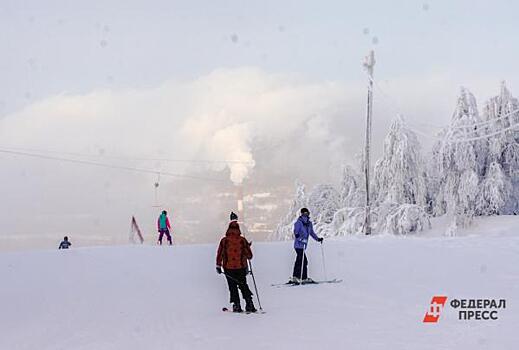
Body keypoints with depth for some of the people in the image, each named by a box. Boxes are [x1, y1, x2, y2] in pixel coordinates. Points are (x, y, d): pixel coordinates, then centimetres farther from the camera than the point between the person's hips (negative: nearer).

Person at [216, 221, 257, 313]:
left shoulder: (224, 240, -8)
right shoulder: (243, 240, -6)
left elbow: (220, 254, -5)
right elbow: (249, 255, 0)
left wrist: (218, 265, 4)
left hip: (228, 268, -1)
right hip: (241, 267, 1)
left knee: (233, 287, 8)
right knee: (243, 286, 14)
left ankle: (237, 305, 3)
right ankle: (249, 304, 8)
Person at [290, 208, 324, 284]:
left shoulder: (309, 224, 10)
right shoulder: (298, 223, -12)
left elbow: (312, 233, 21)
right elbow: (296, 232, -22)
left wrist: (318, 239, 10)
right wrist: (299, 237, -41)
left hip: (303, 245, 8)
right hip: (299, 245, -8)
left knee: (299, 262, 14)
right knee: (304, 261, -11)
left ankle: (294, 278, 22)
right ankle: (304, 278, -7)